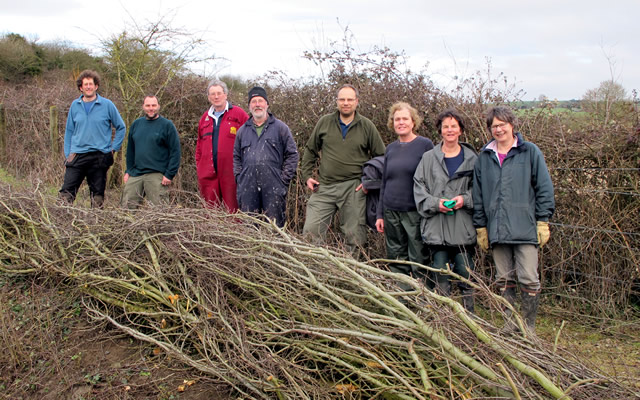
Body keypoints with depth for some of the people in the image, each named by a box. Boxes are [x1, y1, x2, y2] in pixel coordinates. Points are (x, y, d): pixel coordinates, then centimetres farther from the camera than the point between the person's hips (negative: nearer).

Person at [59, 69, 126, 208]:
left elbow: (121, 127, 8)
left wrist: (113, 148, 1)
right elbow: (69, 131, 13)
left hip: (100, 157, -2)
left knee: (97, 194, 6)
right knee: (66, 192, -7)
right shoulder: (75, 105, 8)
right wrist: (67, 155, 8)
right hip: (77, 155, 2)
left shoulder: (107, 105, 0)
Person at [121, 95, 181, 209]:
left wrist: (169, 174, -12)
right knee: (126, 206, 4)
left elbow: (175, 151, -5)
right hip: (135, 174, 5)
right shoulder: (136, 124, 15)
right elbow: (130, 150, 21)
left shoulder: (167, 125, -2)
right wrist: (128, 171, 13)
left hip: (157, 175, -5)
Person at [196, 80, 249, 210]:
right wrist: (198, 165, 13)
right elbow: (199, 144, 22)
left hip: (231, 172, -5)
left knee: (233, 210, -2)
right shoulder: (205, 117, 18)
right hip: (208, 174, 5)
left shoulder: (238, 114, 1)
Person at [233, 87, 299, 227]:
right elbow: (236, 157, 22)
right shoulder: (243, 130, 17)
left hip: (273, 187, -3)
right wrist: (239, 177, 8)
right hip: (248, 187, 3)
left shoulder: (280, 127, 7)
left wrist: (284, 179, -3)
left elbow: (292, 154, 5)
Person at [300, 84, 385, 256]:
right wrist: (307, 176, 8)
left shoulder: (367, 126, 4)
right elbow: (310, 151, 17)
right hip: (324, 187, 1)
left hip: (353, 189, -1)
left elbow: (381, 157, 10)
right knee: (310, 231, -4)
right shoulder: (324, 122, 7)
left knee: (354, 236, 5)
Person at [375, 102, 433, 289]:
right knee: (396, 258, 10)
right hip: (391, 212, 5)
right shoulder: (391, 148, 12)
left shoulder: (425, 145, -3)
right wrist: (380, 214, 13)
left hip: (415, 212, -5)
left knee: (418, 260, -1)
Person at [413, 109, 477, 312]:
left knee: (465, 271, 1)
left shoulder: (471, 158, 7)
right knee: (440, 271, 5)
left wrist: (465, 199, -9)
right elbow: (418, 187, 5)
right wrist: (435, 203, -10)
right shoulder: (429, 158, 7)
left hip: (462, 226, 0)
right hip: (436, 226, 0)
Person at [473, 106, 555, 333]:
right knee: (504, 279, 10)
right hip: (497, 229, 4)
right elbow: (478, 195, 14)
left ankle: (529, 325, 12)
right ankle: (510, 322, 22)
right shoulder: (484, 157, 11)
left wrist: (543, 221, -4)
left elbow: (544, 187, 1)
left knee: (529, 278, -3)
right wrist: (481, 227, 10)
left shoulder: (530, 152, 2)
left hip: (525, 227, -3)